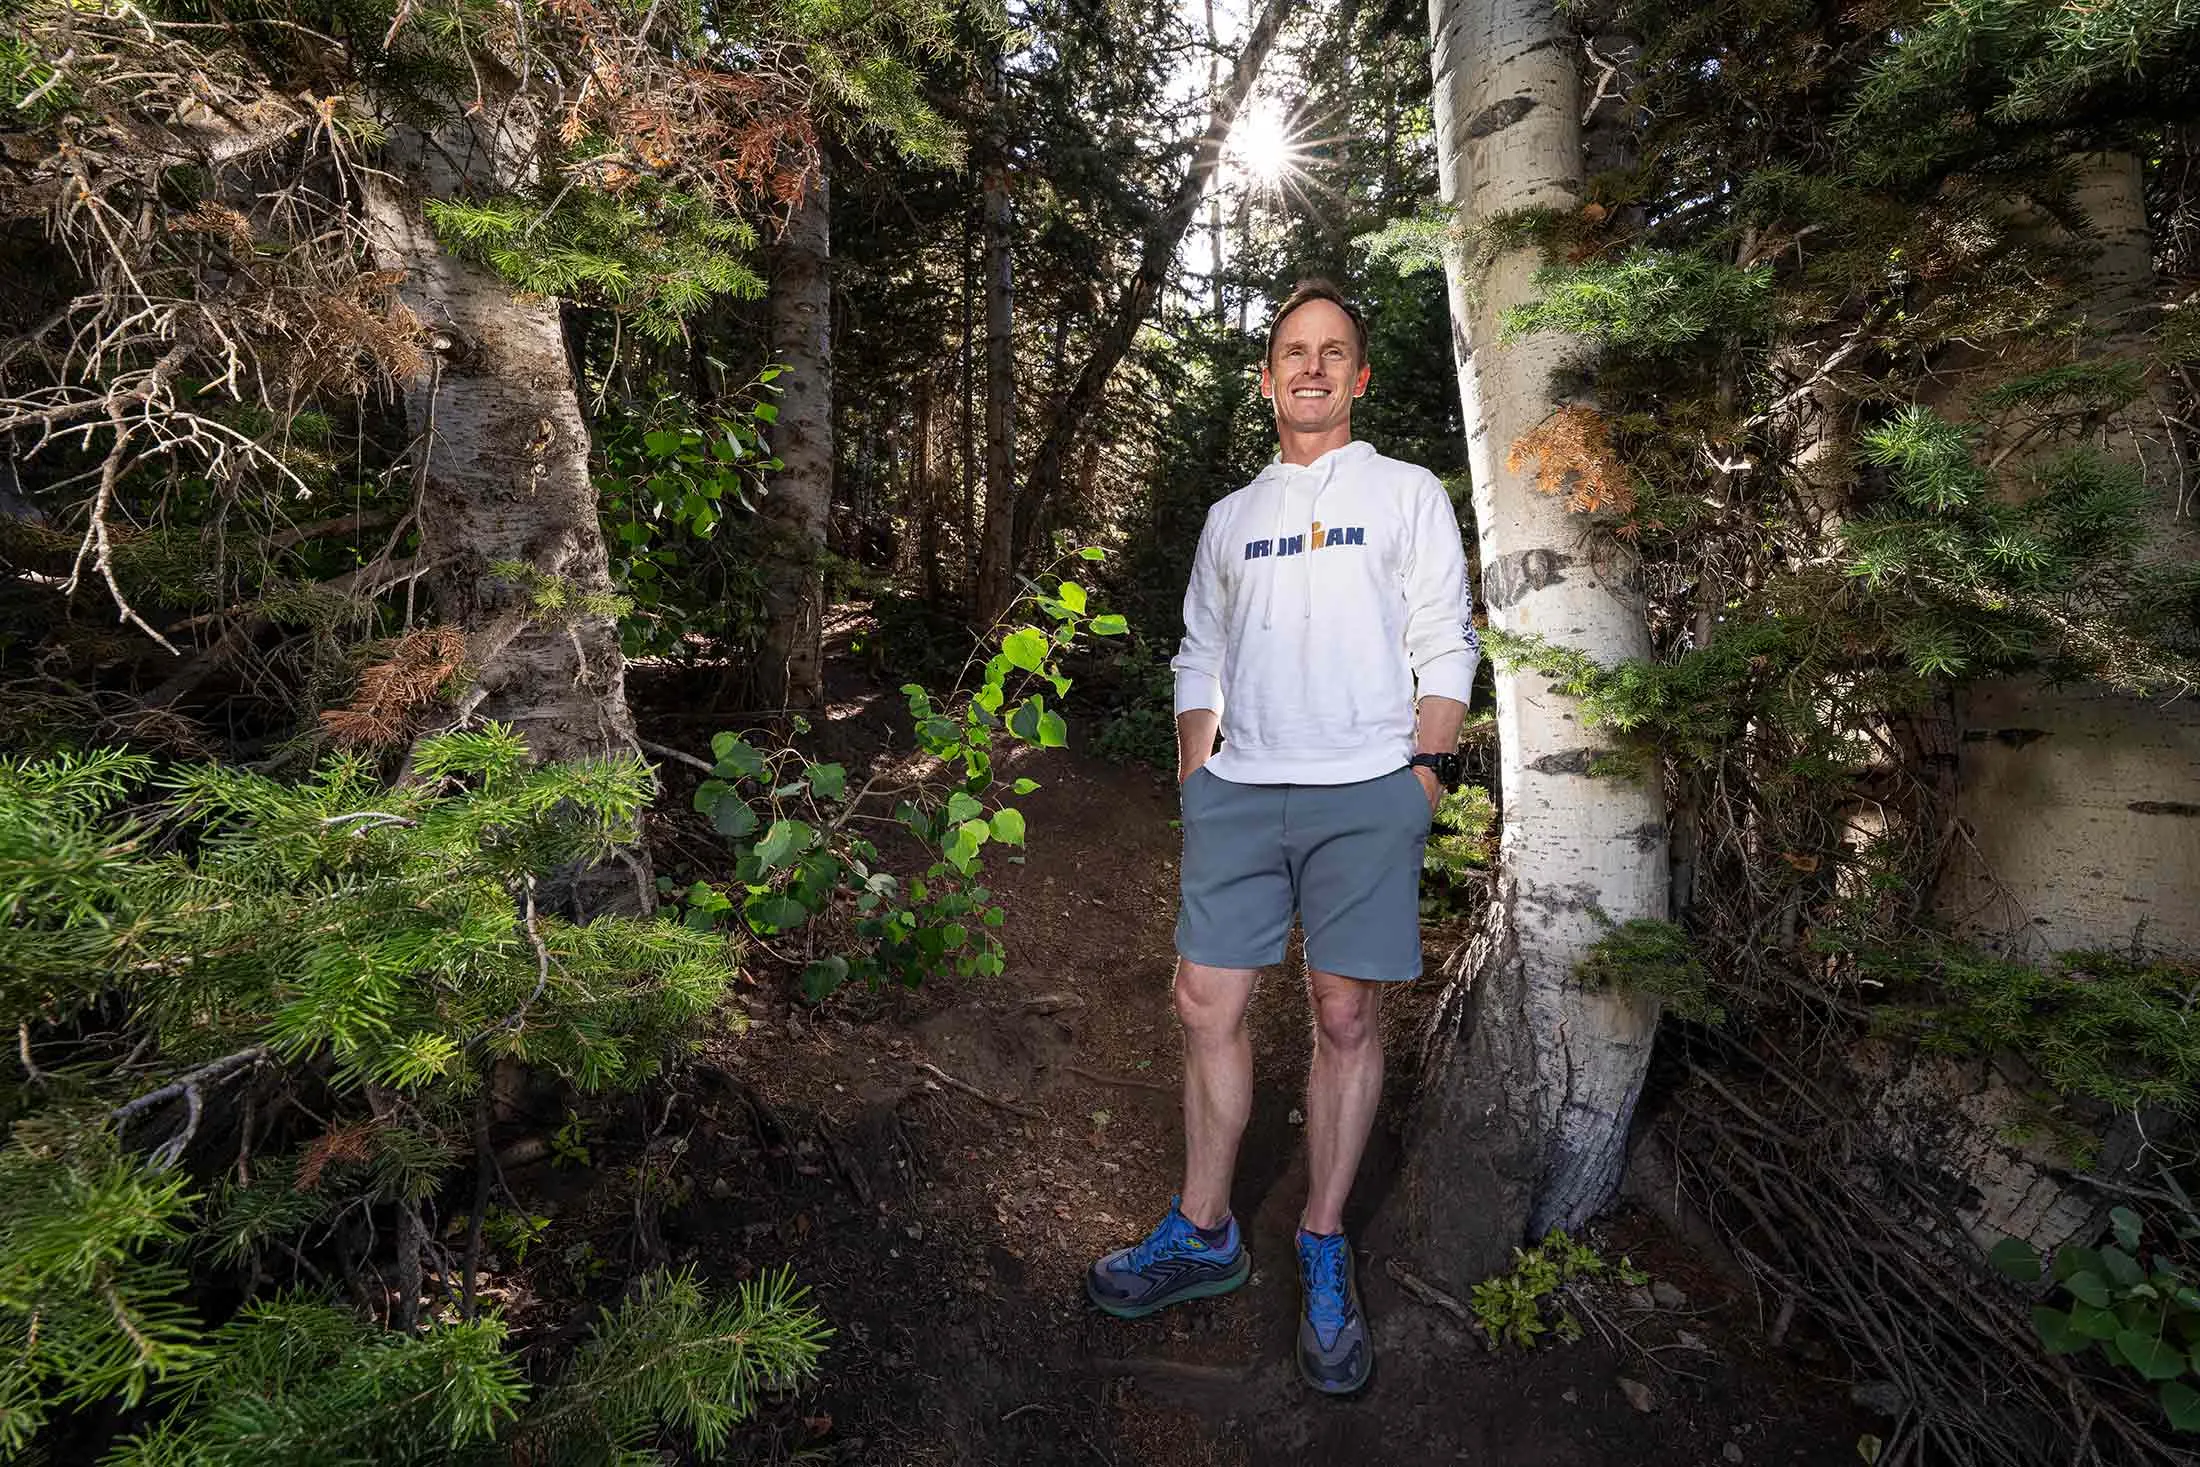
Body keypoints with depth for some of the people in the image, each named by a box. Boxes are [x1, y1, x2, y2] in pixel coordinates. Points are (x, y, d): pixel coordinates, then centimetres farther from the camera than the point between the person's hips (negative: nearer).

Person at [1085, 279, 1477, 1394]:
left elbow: (1445, 649, 5)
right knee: (1205, 1005, 2)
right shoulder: (1230, 516, 20)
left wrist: (1424, 775, -7)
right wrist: (1192, 777, 7)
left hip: (1365, 792, -3)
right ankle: (1203, 1236, 19)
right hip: (1237, 789, 3)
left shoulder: (1409, 494, 11)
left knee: (1346, 1018, 1)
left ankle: (1323, 1255, 18)